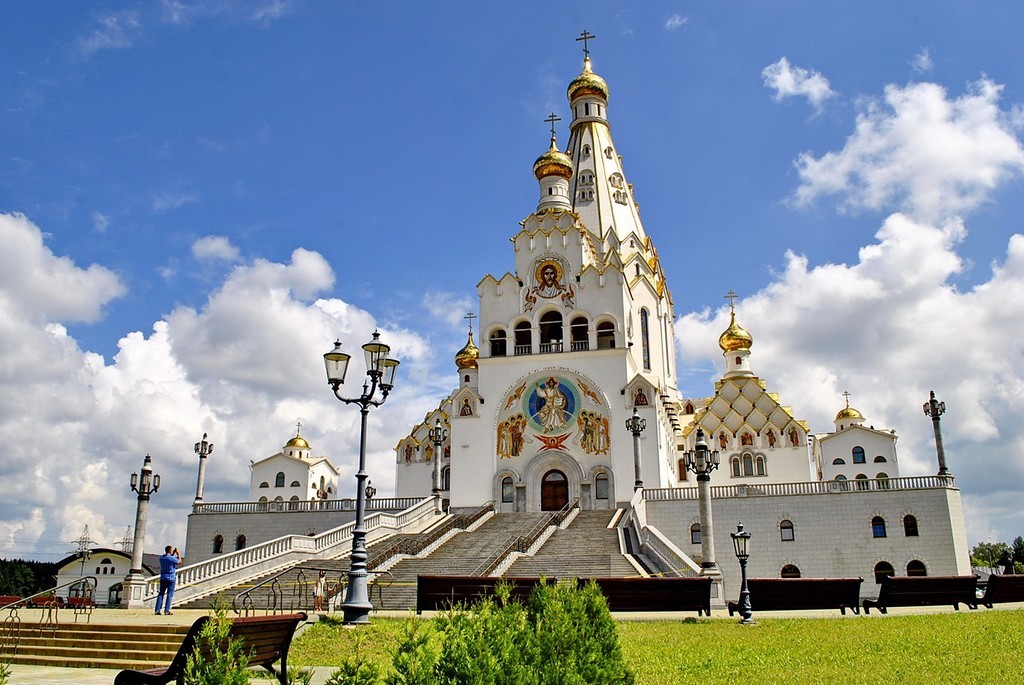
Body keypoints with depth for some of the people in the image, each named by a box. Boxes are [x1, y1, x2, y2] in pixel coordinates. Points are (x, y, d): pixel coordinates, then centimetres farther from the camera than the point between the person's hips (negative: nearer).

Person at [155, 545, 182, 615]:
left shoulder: (161, 558, 4)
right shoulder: (172, 558, -14)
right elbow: (180, 562, 3)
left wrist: (173, 553, 26)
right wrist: (179, 554, 12)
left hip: (163, 578, 5)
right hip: (171, 578, -5)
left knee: (161, 594, 8)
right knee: (169, 595, 0)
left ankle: (157, 610, 4)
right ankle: (166, 611, -3)